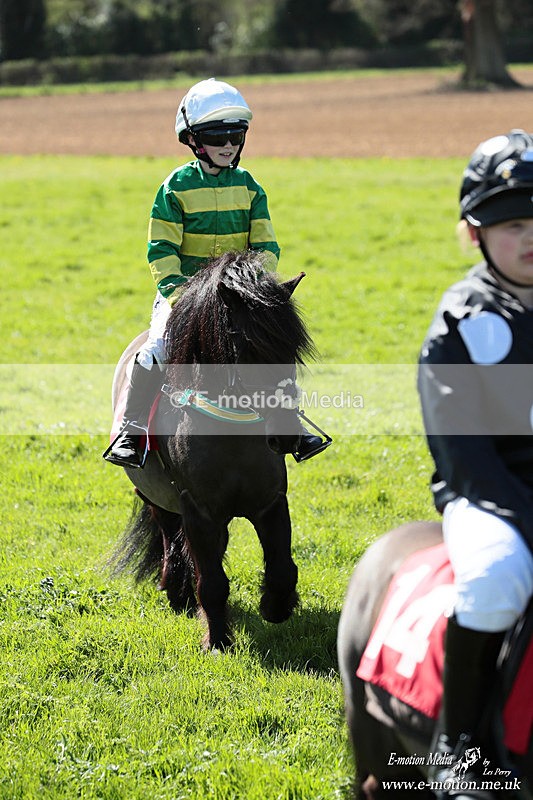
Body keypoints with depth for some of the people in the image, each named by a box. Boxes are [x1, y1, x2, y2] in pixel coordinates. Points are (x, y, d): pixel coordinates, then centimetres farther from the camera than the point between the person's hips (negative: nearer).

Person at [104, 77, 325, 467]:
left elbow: (266, 245, 5)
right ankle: (131, 430, -12)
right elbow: (161, 248, -5)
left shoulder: (248, 186, 6)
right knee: (158, 348, -22)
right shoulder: (177, 186, -3)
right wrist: (175, 289, -19)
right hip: (184, 288, -3)